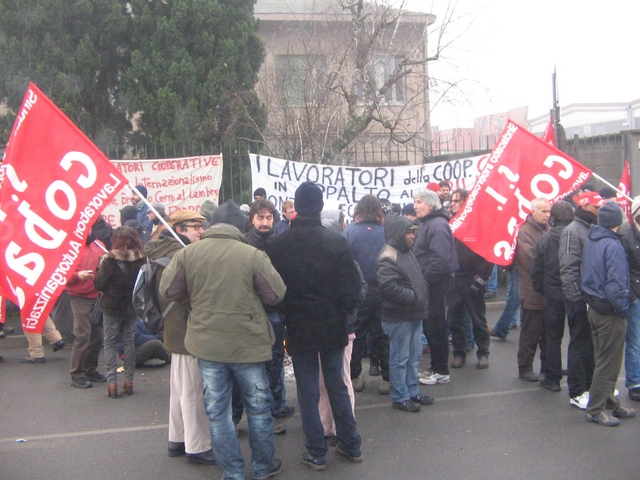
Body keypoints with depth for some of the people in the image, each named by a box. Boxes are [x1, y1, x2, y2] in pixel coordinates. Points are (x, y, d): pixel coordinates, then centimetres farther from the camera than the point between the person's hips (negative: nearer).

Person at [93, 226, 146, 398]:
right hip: (132, 306, 4)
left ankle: (112, 382, 2)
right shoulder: (140, 259, -5)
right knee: (129, 341, 14)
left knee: (110, 342, 7)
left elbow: (98, 284, -10)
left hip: (112, 306, -4)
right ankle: (129, 381, 15)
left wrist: (101, 266, 3)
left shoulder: (110, 260, -17)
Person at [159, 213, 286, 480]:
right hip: (247, 344, -1)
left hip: (206, 344, 2)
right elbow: (276, 294, -8)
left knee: (217, 413, 12)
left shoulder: (187, 254, -6)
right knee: (258, 408, 16)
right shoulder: (253, 255, -13)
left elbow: (168, 292, 0)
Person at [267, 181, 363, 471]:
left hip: (299, 328, -1)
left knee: (308, 391, 8)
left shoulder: (278, 244, -10)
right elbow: (352, 286, -8)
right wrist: (342, 311, 10)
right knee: (337, 386, 15)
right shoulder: (336, 241, -11)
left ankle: (316, 453, 15)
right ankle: (351, 446, 25)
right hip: (333, 326, 1)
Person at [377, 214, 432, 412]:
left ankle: (412, 392, 29)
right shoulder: (388, 258, -18)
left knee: (414, 356, 17)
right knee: (400, 359, 0)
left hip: (414, 315, 10)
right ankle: (400, 397, 10)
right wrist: (413, 297, -21)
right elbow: (388, 287, -28)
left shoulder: (407, 253, 14)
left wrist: (421, 300, 11)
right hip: (399, 317, -10)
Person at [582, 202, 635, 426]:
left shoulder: (590, 240, 6)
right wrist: (622, 309, -13)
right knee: (608, 363, 2)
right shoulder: (612, 245, -20)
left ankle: (609, 402, 31)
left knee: (604, 359, 19)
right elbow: (615, 283, -23)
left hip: (594, 306, 8)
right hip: (610, 311, -8)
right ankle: (595, 410, 9)